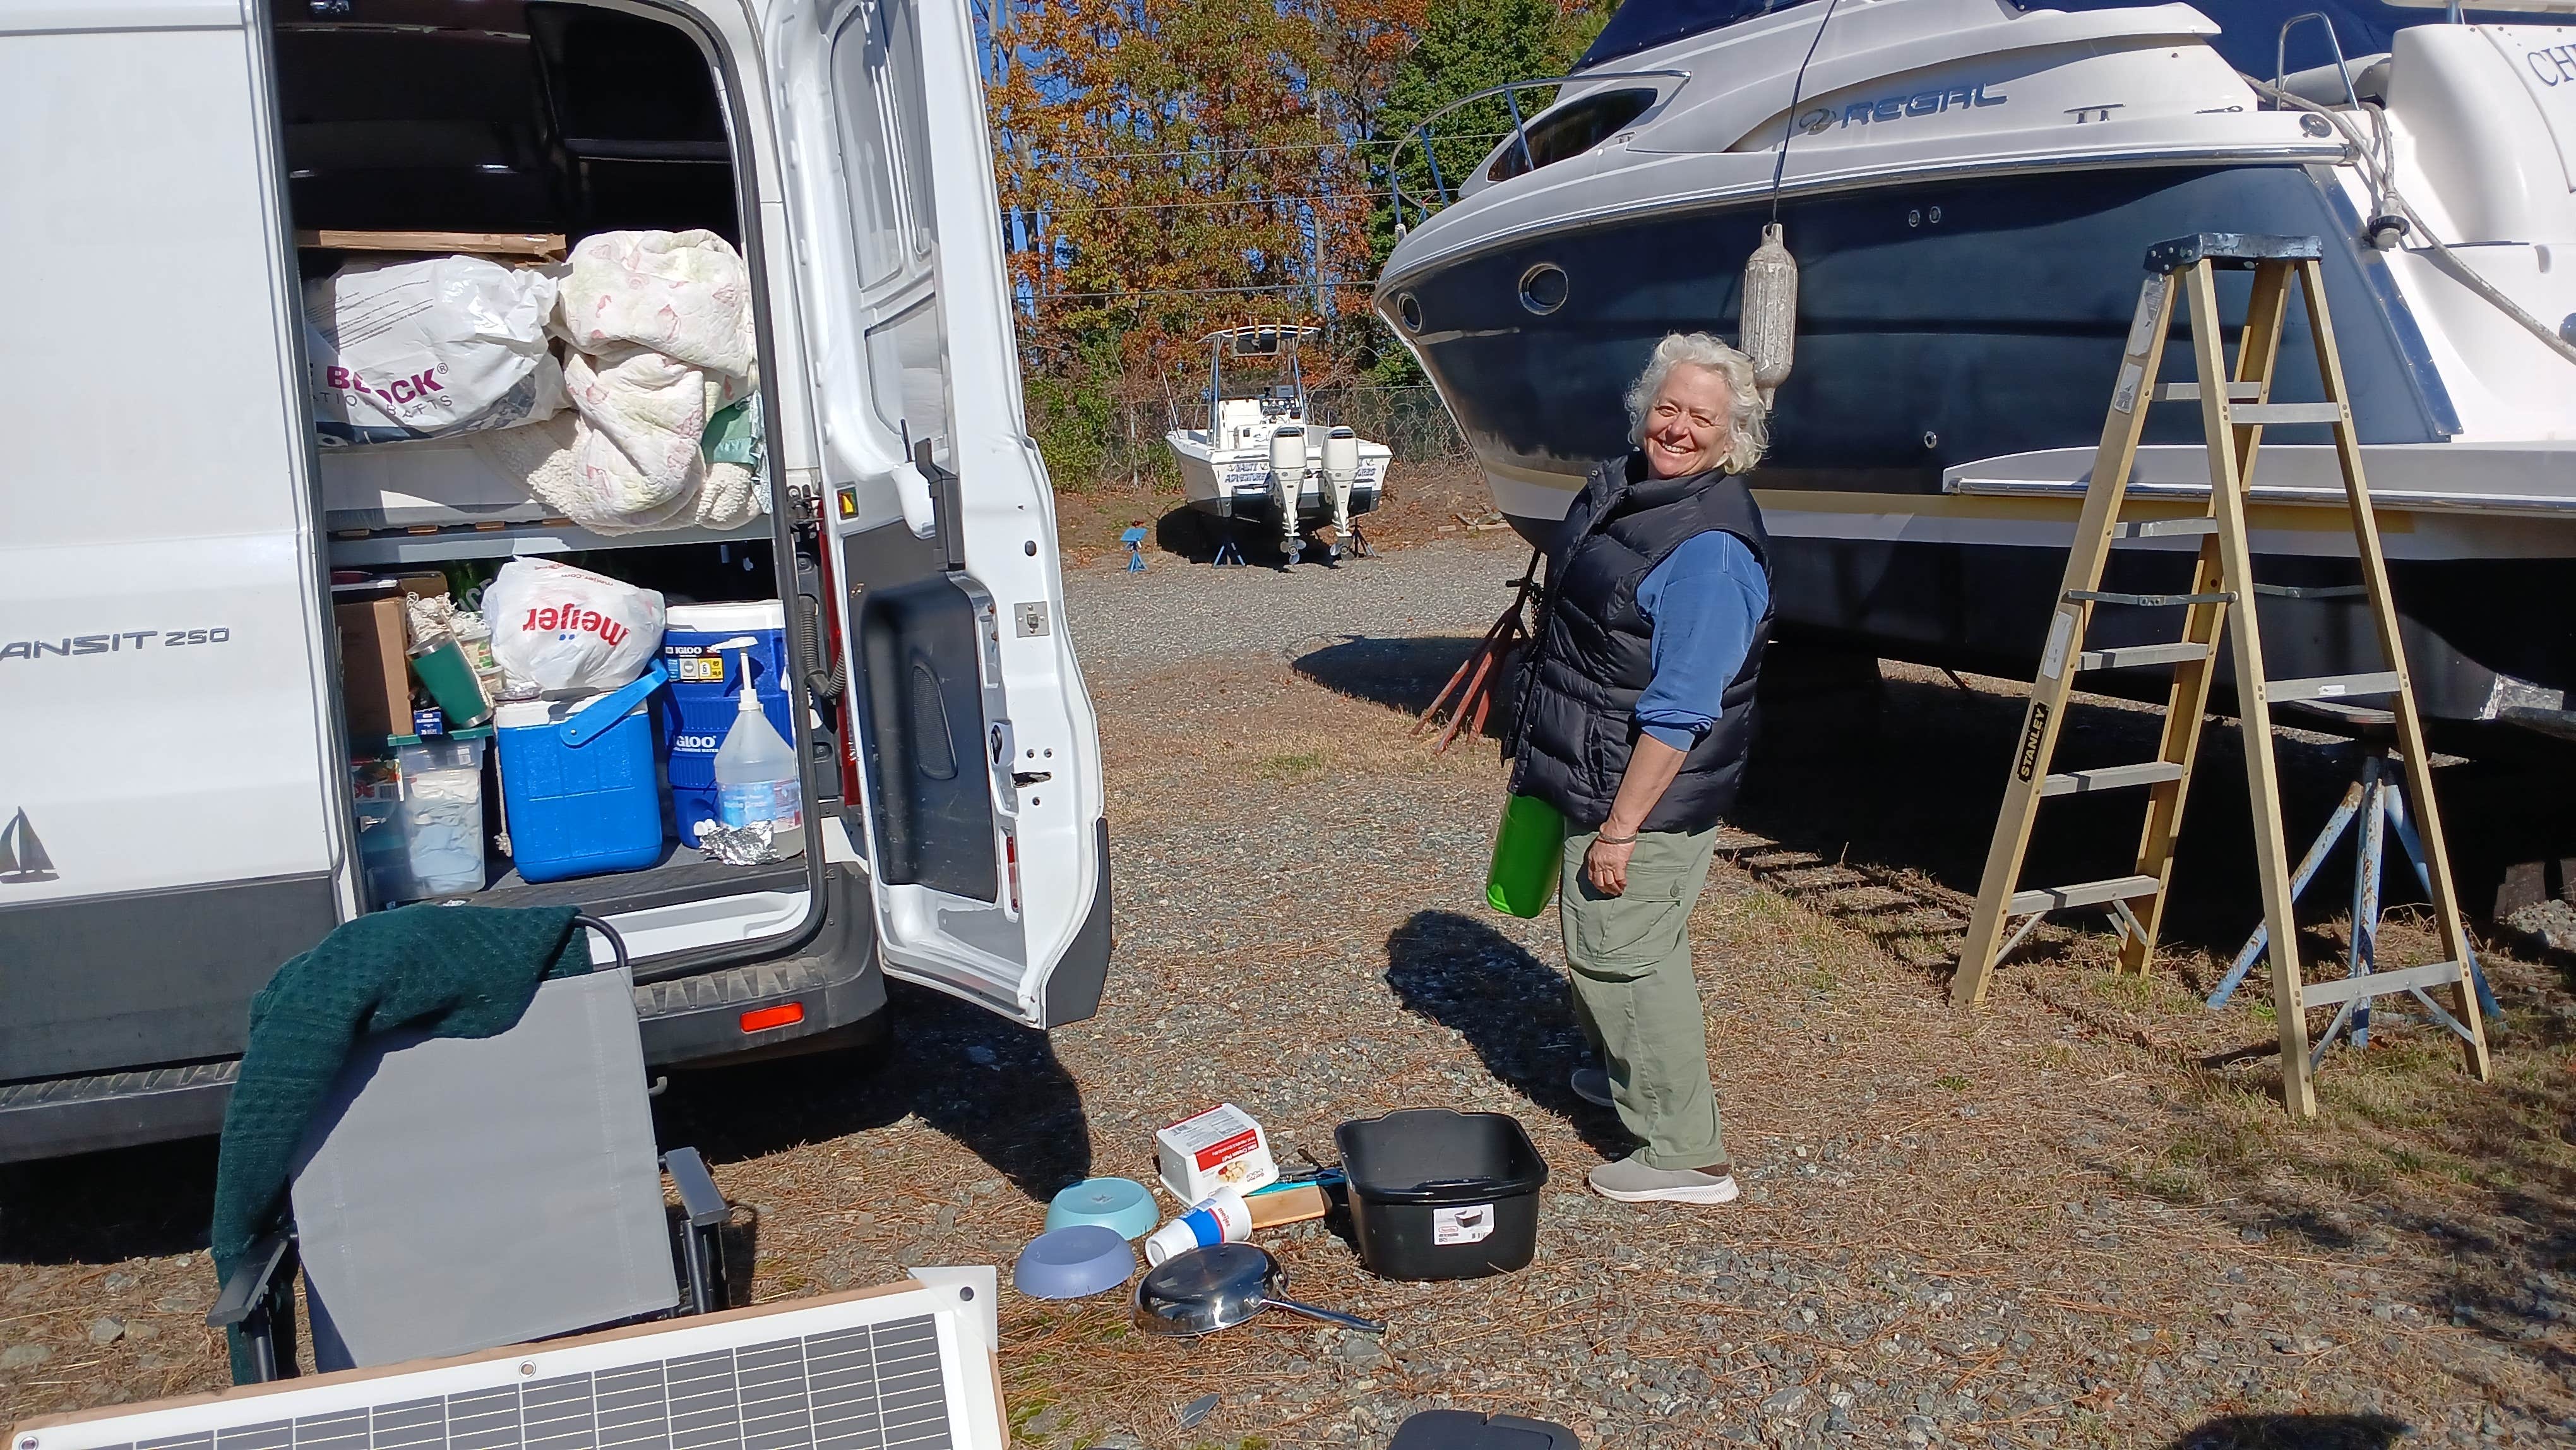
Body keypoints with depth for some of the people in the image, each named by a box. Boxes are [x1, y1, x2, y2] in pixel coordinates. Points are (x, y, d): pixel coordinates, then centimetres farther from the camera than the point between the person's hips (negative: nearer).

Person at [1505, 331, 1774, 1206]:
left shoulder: (1712, 550, -25)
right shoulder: (1621, 485, 6)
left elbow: (1680, 714, -26)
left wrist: (1620, 828, -25)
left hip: (1649, 794, -10)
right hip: (1591, 773, 10)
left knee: (1621, 954, -2)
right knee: (1601, 943, 24)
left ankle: (1687, 1158, 10)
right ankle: (1625, 1073, 48)